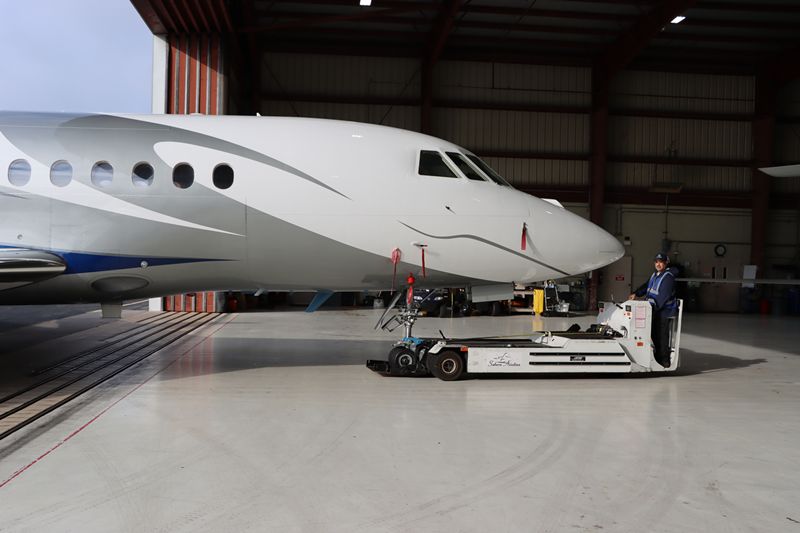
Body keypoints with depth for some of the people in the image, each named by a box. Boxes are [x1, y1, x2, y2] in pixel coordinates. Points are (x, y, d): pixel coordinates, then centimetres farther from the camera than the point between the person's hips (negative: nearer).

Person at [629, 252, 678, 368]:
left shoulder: (668, 277, -14)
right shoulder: (655, 275, 16)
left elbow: (664, 296, -22)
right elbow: (646, 286, 22)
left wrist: (653, 306, -27)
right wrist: (636, 293, 7)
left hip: (664, 311, -9)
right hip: (655, 310, 9)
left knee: (661, 336, -7)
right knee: (654, 335, 13)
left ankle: (664, 361, 0)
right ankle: (657, 358, 23)